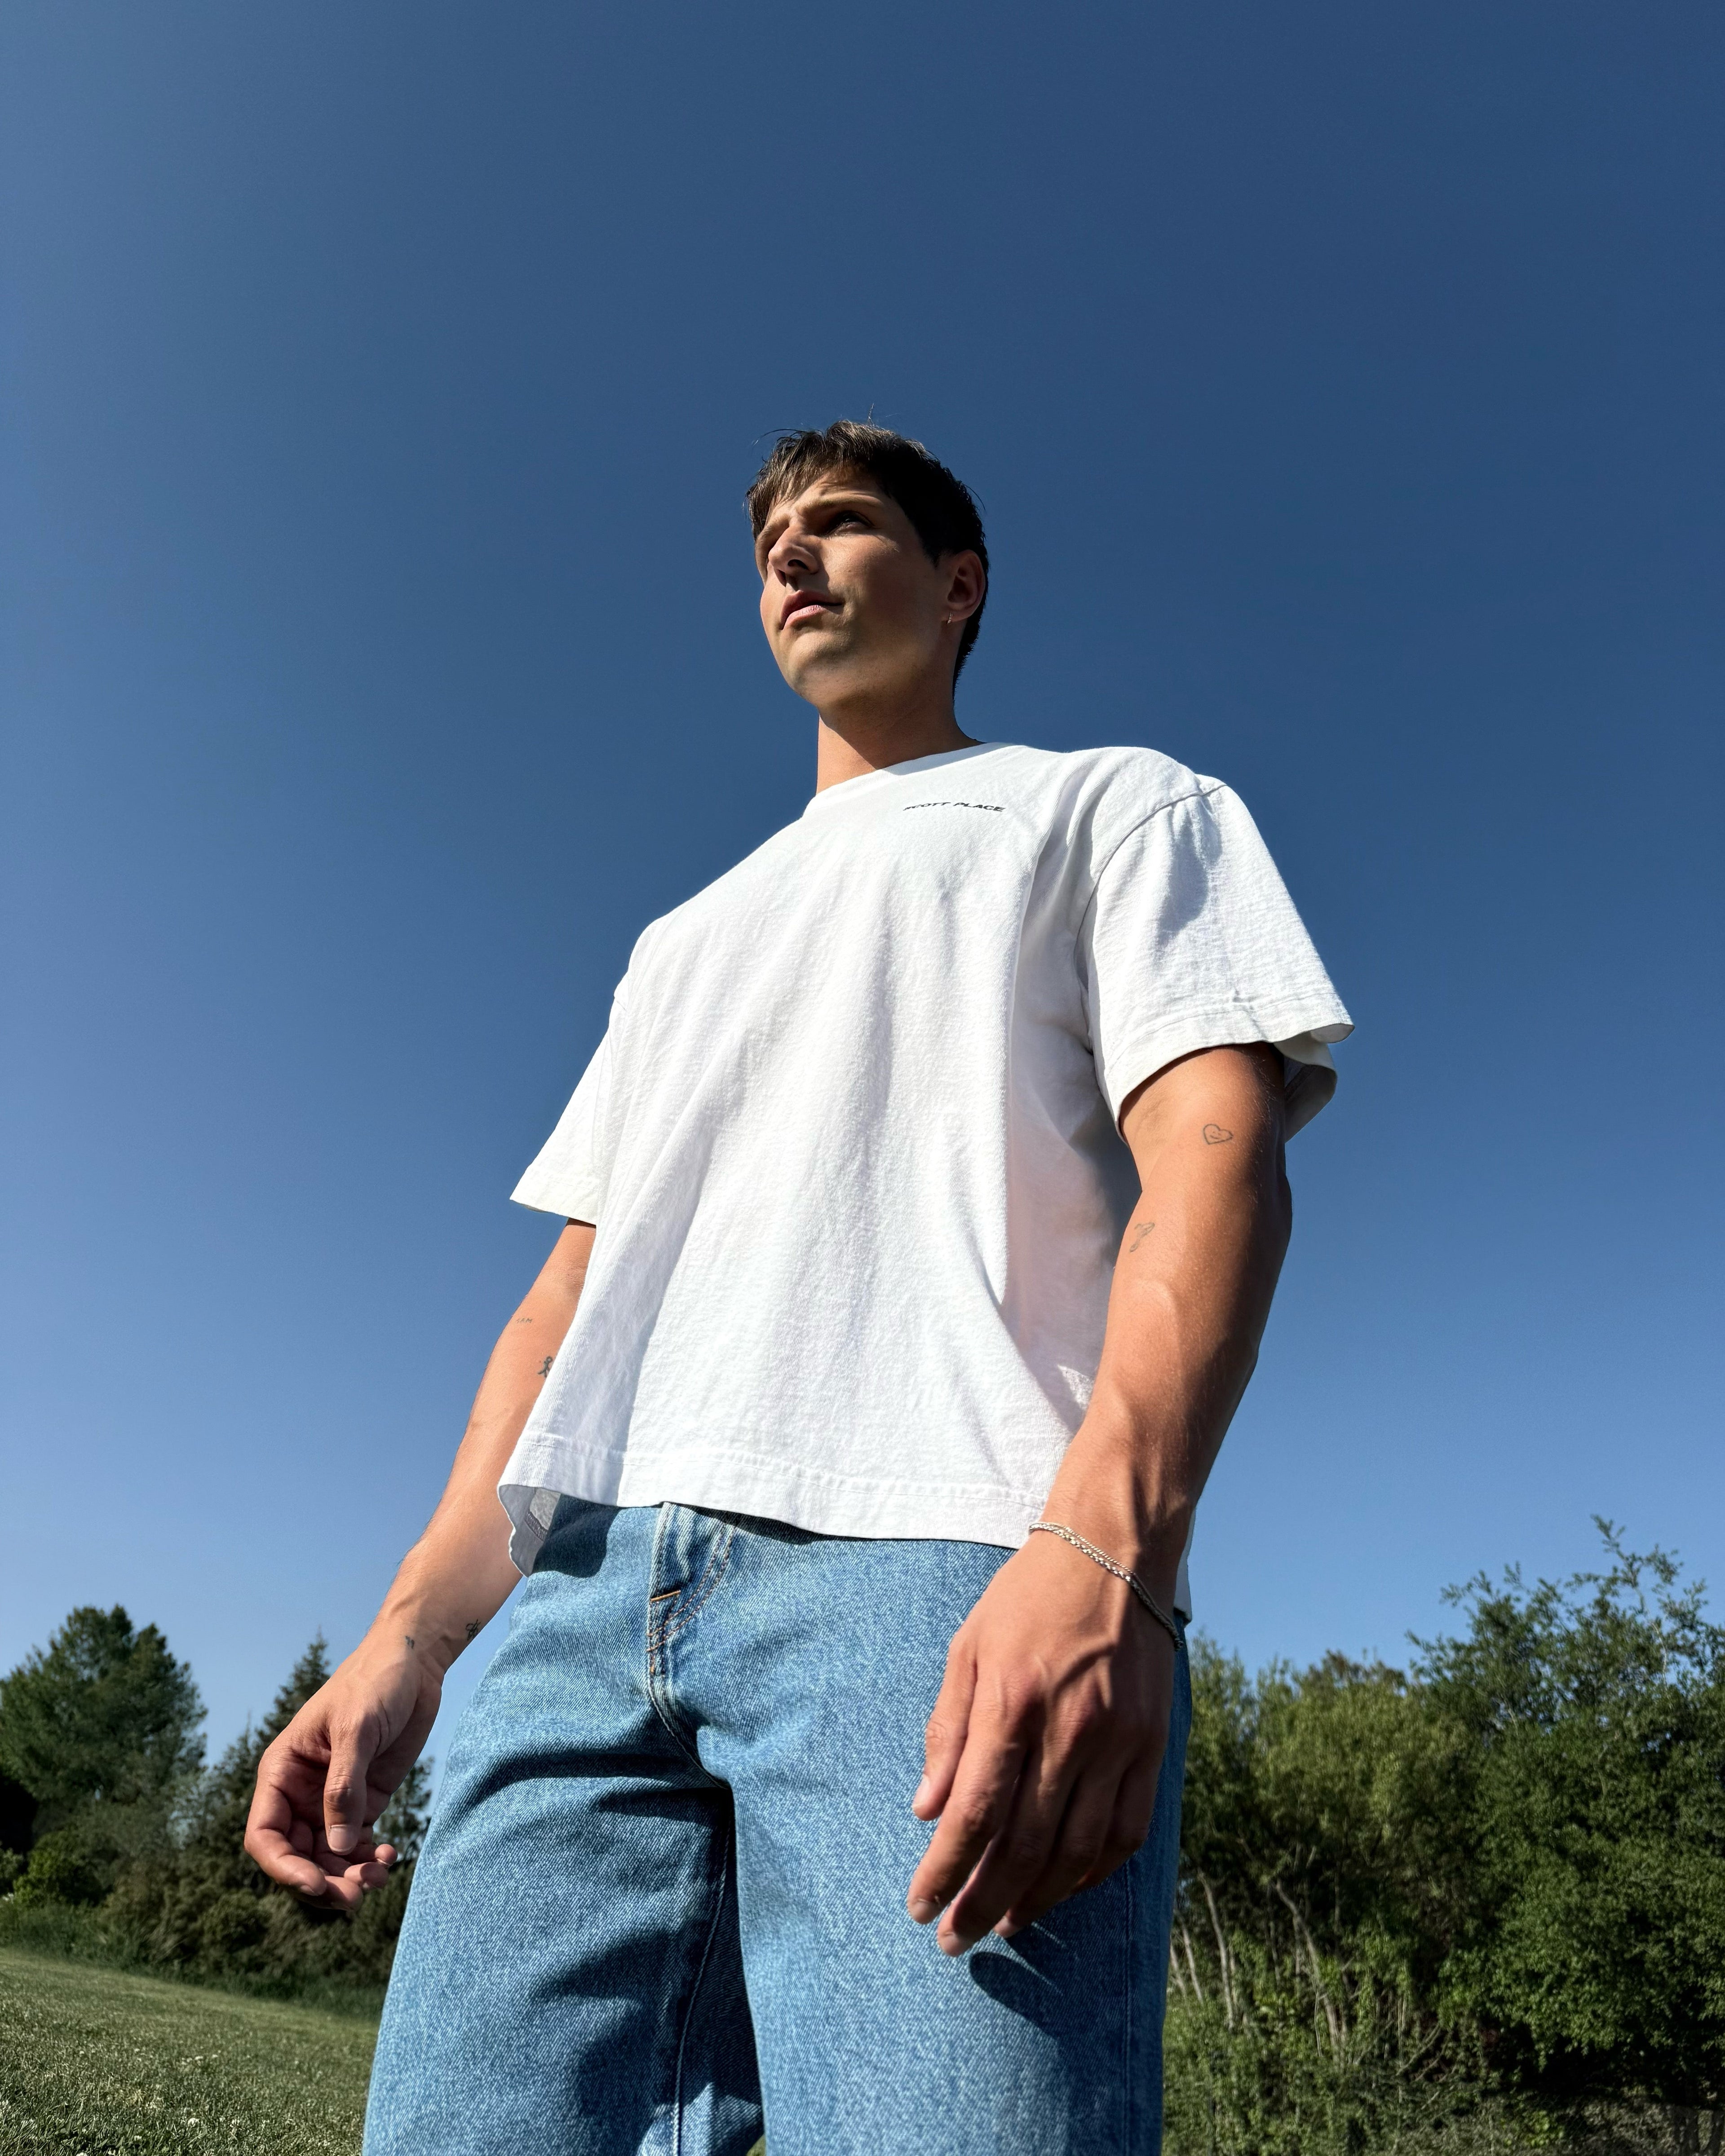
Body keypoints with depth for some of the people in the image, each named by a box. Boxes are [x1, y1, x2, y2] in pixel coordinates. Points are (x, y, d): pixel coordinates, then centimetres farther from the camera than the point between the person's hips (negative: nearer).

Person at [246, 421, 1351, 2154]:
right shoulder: (688, 937, 32)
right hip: (591, 1595, 6)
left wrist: (1103, 1546, -19)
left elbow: (1215, 1156, -1)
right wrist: (404, 1638, 13)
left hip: (953, 1586, -4)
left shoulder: (1113, 806, 17)